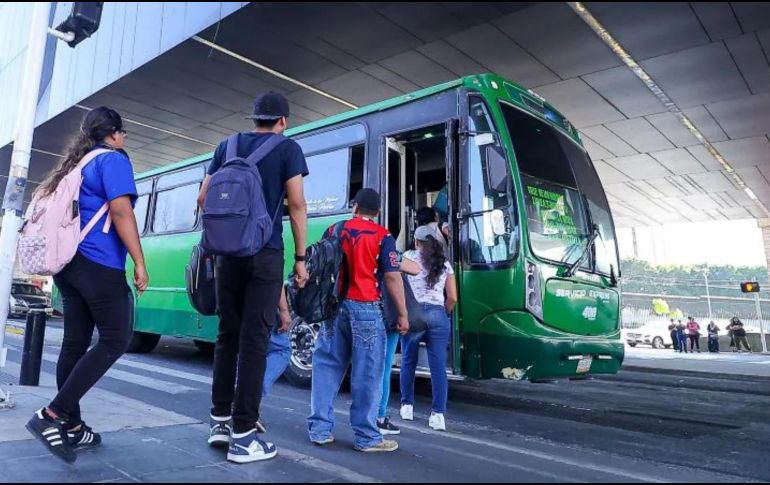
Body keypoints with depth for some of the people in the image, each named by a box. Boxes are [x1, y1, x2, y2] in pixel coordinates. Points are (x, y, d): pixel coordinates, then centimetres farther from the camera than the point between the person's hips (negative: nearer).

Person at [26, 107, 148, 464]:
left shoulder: (75, 164, 22)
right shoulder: (113, 160, -5)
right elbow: (120, 212, -16)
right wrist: (140, 263, -16)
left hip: (69, 263, 9)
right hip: (99, 265, -9)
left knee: (75, 344, 8)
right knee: (115, 340, -3)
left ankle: (72, 427, 14)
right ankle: (52, 415, -8)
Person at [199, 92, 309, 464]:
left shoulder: (227, 146, 15)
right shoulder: (288, 149, 2)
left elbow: (203, 199, 14)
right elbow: (296, 205, -5)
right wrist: (301, 258, -2)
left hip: (228, 253, 5)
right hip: (265, 255, -4)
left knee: (227, 335, 14)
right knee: (254, 340, -3)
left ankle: (220, 421, 20)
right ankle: (243, 435, 1)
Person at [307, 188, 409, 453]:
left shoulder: (334, 230, 11)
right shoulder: (382, 236, -2)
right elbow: (392, 277, -8)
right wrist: (403, 314, -1)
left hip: (334, 305, 5)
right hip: (365, 307, -4)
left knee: (327, 367, 12)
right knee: (366, 374, 2)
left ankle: (320, 429, 18)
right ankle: (367, 437, 9)